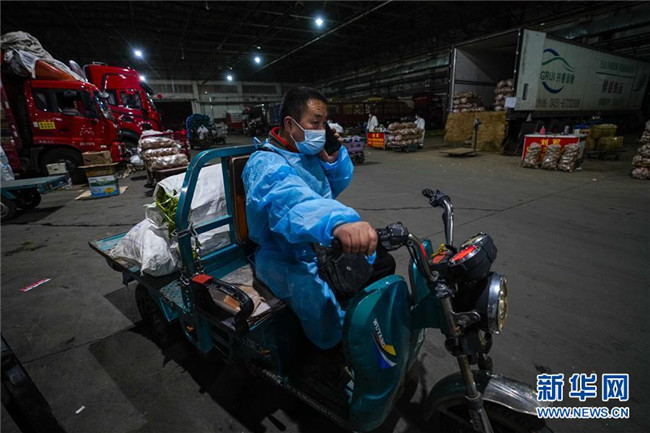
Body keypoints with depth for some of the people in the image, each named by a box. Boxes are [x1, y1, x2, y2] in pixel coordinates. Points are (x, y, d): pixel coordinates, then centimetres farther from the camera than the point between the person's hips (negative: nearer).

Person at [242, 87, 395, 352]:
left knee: (384, 263, 13)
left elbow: (337, 185, 14)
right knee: (334, 333, -26)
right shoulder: (267, 164, -23)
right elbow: (292, 201, -46)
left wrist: (333, 157, -7)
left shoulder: (307, 152, 6)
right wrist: (339, 222, -67)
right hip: (295, 265, -8)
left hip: (324, 249, 9)